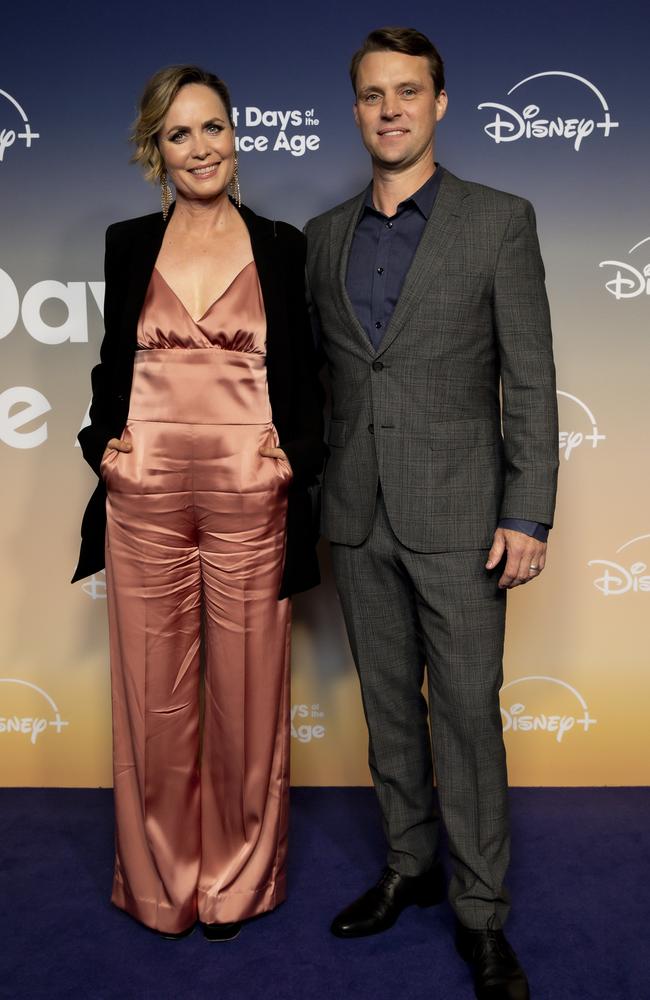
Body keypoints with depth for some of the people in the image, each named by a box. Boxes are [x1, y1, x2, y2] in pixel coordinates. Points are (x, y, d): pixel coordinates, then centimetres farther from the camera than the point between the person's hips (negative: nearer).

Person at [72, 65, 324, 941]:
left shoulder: (281, 246, 6)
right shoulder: (128, 244, 9)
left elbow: (305, 375, 7)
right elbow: (113, 363, 15)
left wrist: (298, 455, -8)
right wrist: (102, 440, -1)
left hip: (250, 498, -1)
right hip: (145, 497, 1)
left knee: (246, 691, 9)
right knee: (154, 694, 9)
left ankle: (238, 878, 30)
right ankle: (162, 876, 30)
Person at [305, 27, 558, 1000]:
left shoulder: (500, 220, -2)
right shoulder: (325, 235, 10)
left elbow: (531, 381, -6)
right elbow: (321, 373, 13)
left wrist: (528, 517, -12)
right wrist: (311, 495, 10)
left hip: (457, 515, -4)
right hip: (357, 517, 4)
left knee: (467, 713, 2)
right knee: (389, 704, 14)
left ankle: (480, 910, 19)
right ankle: (409, 865, 33)